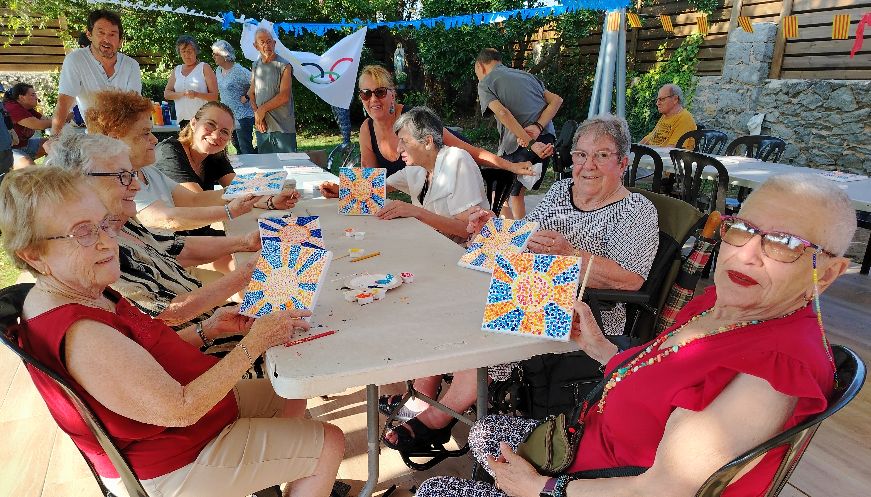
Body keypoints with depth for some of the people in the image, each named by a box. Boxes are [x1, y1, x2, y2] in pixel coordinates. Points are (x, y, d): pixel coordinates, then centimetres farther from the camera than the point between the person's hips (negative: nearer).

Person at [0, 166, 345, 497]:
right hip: (171, 469, -9)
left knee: (292, 396, 23)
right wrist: (253, 343, -27)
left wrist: (207, 330, -6)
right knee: (329, 443, -3)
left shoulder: (83, 292, -4)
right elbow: (180, 410, -32)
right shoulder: (79, 334, -34)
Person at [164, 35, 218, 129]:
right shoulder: (176, 70, 18)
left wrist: (196, 94, -21)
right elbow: (166, 94, 13)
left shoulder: (204, 68, 4)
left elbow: (214, 96, -3)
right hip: (182, 119, 4)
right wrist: (182, 94, -7)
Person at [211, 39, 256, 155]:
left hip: (242, 116, -9)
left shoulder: (239, 70, -14)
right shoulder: (218, 71, 12)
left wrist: (246, 97, -17)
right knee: (238, 148, 16)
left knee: (245, 149, -8)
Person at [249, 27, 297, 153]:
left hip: (283, 127, -5)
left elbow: (284, 96, -12)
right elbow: (251, 93, 15)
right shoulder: (255, 66, 14)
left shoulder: (284, 66, -4)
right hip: (262, 127, 6)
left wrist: (262, 109, -8)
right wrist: (257, 113, -3)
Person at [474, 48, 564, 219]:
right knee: (517, 191, 22)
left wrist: (529, 141, -17)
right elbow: (557, 99, 8)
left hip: (518, 144, -6)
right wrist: (538, 127, -4)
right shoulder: (526, 75, 22)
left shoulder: (485, 84, 4)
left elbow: (502, 113, -16)